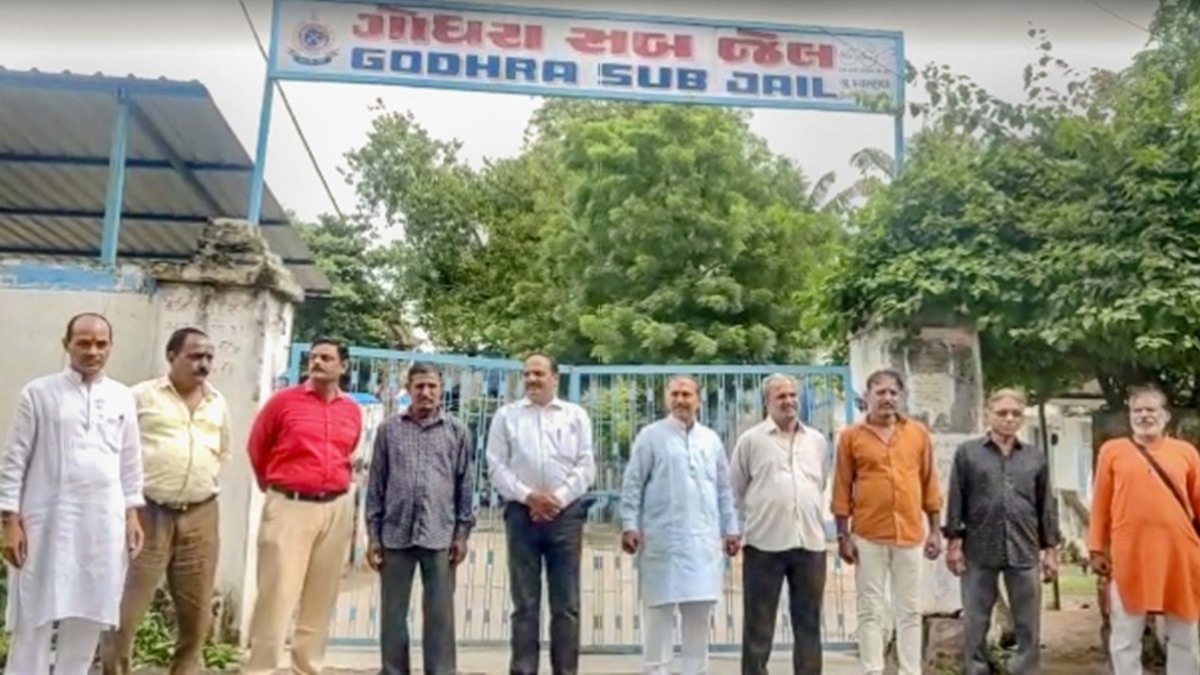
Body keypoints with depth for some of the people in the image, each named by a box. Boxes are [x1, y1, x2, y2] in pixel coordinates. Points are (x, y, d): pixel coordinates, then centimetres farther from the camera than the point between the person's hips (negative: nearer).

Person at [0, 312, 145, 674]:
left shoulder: (123, 398, 7)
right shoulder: (38, 393, -2)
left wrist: (132, 515, 8)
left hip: (103, 522, 3)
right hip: (47, 519, -3)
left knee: (88, 617, 9)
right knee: (35, 618, 2)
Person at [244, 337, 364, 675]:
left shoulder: (352, 410, 8)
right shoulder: (284, 400, -1)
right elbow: (257, 447, 10)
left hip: (337, 509, 4)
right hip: (290, 506, -4)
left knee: (321, 599, 10)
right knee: (277, 594, -6)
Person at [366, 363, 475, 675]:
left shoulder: (457, 431, 5)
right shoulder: (389, 429, 6)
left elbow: (466, 484, 6)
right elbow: (376, 484, 7)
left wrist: (463, 532, 1)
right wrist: (373, 534, 4)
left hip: (440, 535, -1)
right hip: (396, 533, 1)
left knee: (440, 615, 2)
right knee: (393, 614, 8)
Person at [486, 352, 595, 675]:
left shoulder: (576, 415, 11)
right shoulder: (507, 415, 9)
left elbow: (586, 466, 4)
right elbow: (497, 465, 2)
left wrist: (558, 498, -9)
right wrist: (528, 496, -11)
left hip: (565, 513, 0)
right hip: (522, 512, 0)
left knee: (566, 605, 2)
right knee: (525, 603, 3)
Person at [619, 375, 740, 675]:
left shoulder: (711, 439, 12)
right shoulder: (650, 436, -1)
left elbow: (724, 489, 15)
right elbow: (633, 485, -3)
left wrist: (730, 528, 11)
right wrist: (629, 525, -11)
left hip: (703, 539, 4)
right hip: (663, 538, -4)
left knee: (699, 613, 9)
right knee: (660, 611, 1)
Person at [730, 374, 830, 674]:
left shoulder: (817, 441, 11)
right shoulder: (751, 440, -1)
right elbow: (735, 491, 4)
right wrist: (739, 528, 5)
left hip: (810, 542, 4)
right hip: (764, 543, -4)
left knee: (809, 621, 10)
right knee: (759, 623, 3)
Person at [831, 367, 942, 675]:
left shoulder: (918, 433, 6)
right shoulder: (851, 436, -1)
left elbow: (929, 484, 9)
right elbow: (842, 490, 0)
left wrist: (935, 530, 6)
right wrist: (843, 536, -3)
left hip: (910, 534, 2)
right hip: (868, 536, -2)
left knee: (910, 610, 9)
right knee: (870, 610, 4)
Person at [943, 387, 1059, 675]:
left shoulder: (1036, 457, 10)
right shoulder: (967, 452, 3)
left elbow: (1046, 506, 11)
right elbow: (956, 500, 2)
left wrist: (1050, 549, 8)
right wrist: (954, 542, -3)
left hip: (1024, 552, 2)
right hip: (979, 551, -2)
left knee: (1029, 626, 6)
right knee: (975, 624, 6)